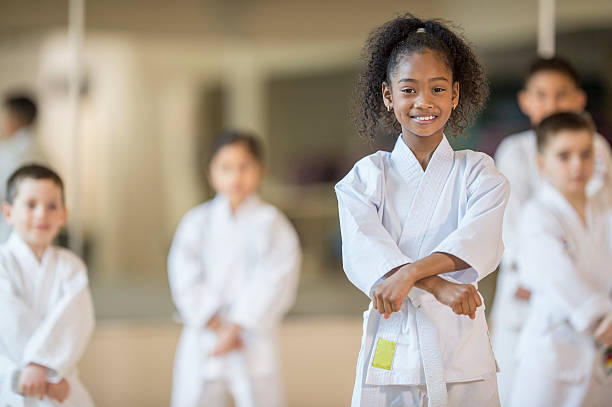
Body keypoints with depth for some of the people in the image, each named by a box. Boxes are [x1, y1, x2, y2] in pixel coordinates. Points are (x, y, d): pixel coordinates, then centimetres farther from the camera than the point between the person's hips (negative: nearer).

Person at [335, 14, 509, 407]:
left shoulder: (477, 172, 5)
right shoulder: (366, 176, 5)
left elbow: (480, 241, -13)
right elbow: (363, 252, -11)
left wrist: (410, 273, -30)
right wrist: (436, 285, -26)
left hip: (461, 348, 0)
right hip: (390, 354, 0)